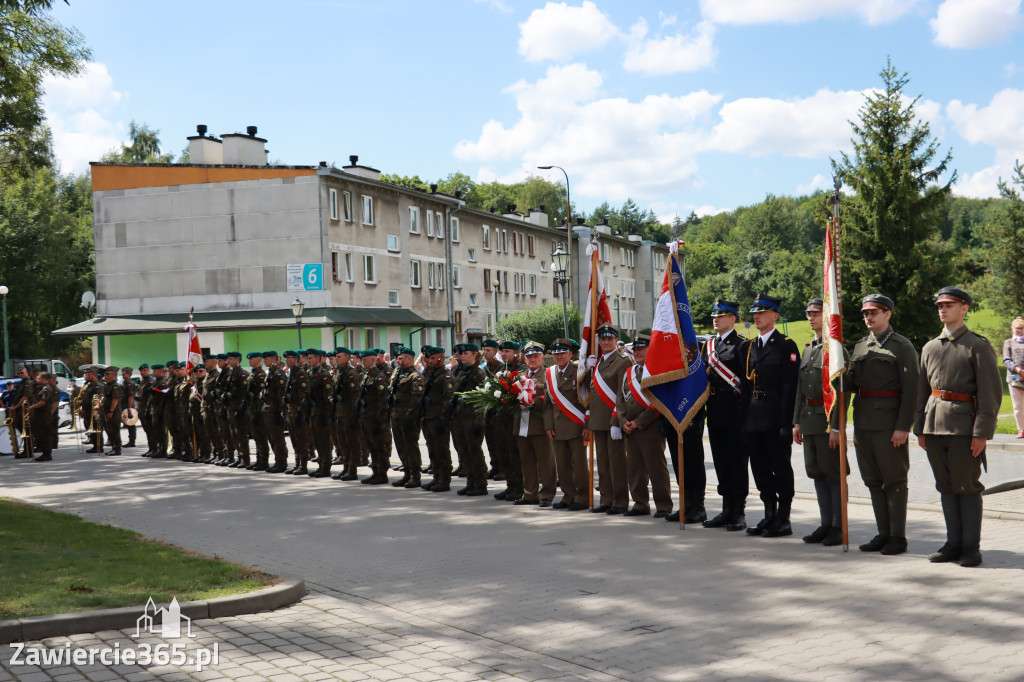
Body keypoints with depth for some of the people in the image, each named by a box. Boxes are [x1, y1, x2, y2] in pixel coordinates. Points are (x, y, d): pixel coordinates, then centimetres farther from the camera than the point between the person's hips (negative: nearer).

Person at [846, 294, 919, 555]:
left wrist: (903, 427, -16)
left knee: (894, 480, -1)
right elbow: (851, 383, 16)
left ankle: (898, 537, 7)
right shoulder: (860, 347, 16)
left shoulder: (903, 347, -4)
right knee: (873, 480, 10)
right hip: (863, 422, 7)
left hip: (889, 423, -6)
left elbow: (910, 390, -9)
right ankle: (883, 533, 18)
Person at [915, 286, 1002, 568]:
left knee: (967, 487, 0)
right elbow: (921, 391, 17)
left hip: (964, 428, -5)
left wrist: (982, 433, -13)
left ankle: (971, 547, 8)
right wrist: (920, 428, 11)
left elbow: (991, 394, -7)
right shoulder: (929, 348, 13)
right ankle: (953, 543, 17)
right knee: (946, 487, 9)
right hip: (934, 426, 5)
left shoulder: (979, 346, -3)